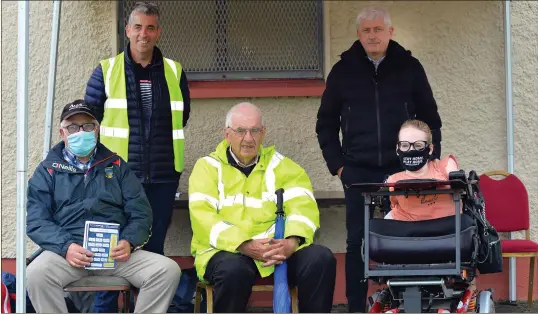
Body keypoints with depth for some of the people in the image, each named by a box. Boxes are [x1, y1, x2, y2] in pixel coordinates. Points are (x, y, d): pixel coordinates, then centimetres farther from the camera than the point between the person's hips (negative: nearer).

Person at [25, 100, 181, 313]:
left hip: (116, 253, 2)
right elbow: (36, 221, 2)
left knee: (168, 270, -22)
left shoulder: (116, 165, 19)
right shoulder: (48, 171, 13)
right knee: (36, 273, -34)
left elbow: (141, 212, 12)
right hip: (67, 250, -2)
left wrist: (128, 242, -10)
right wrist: (65, 247, -17)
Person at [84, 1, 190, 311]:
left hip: (162, 177, 2)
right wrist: (116, 145, 6)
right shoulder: (106, 70, 0)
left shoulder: (174, 72, 6)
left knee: (154, 247, 9)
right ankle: (105, 308, 7)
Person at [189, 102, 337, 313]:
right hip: (226, 251, -2)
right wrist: (244, 245, -23)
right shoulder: (208, 167, 6)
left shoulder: (280, 165, 13)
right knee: (234, 270, -36)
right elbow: (203, 217, -9)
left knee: (321, 259, -22)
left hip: (278, 249, 3)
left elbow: (303, 206, 0)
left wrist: (292, 241, -22)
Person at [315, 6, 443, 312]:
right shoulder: (343, 71, 4)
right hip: (358, 173, 0)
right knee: (357, 242, 3)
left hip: (403, 171, 0)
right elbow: (326, 123, 9)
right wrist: (336, 164, 1)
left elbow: (430, 119, 8)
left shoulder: (409, 67, 4)